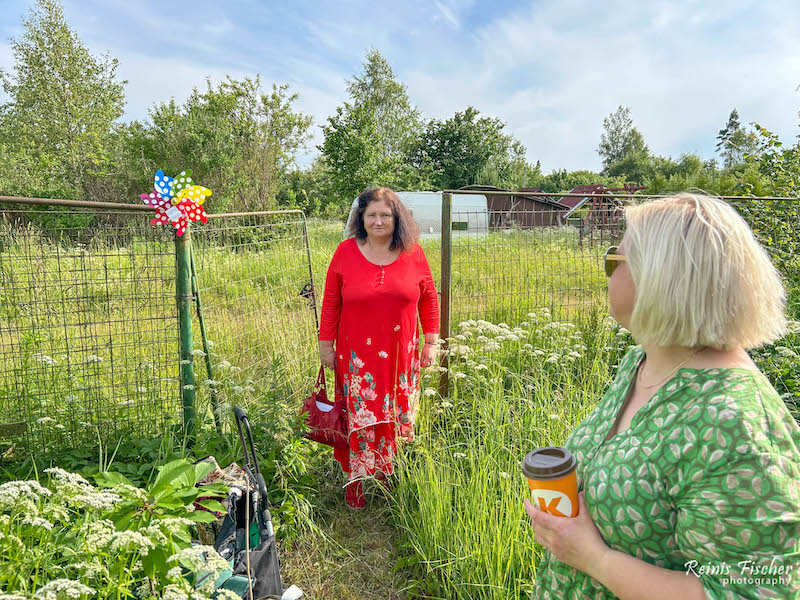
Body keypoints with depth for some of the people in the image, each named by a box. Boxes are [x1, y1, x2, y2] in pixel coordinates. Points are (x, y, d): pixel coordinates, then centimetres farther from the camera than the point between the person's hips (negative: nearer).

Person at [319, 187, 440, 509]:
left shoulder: (413, 253, -2)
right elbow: (330, 302, 2)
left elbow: (429, 298, 7)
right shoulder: (346, 252, -4)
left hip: (400, 354, 1)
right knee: (359, 419, 3)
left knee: (394, 416, 12)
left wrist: (431, 342, 6)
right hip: (356, 355, -1)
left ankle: (386, 471, 35)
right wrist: (326, 345, 2)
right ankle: (356, 479, 23)